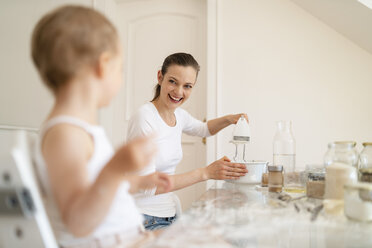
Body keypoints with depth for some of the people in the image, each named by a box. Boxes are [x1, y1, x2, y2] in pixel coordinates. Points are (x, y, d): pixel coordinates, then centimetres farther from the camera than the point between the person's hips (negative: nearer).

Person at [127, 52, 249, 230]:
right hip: (145, 220, -7)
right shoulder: (144, 118, -19)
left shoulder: (179, 115, 4)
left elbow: (204, 129, 27)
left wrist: (229, 119, 6)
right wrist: (206, 173, -23)